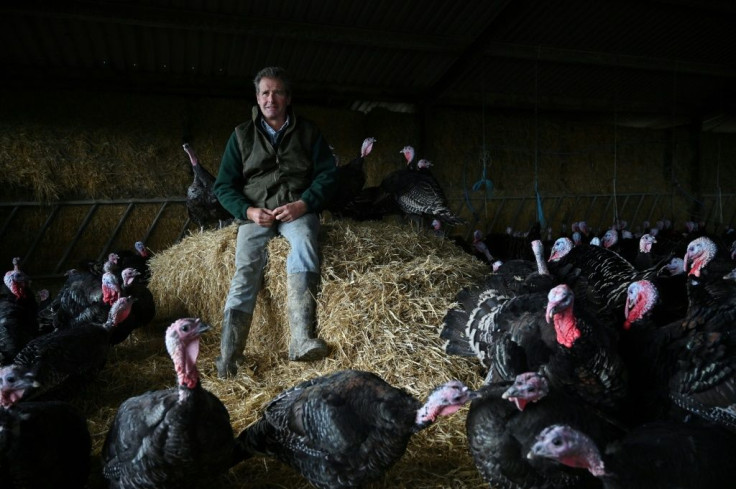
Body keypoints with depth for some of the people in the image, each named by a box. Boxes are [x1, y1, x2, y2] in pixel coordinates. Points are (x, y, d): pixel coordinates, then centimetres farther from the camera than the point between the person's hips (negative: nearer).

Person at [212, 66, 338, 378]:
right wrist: (248, 211, -9)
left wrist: (303, 204, -12)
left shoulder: (308, 132, 14)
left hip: (298, 210, -1)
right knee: (246, 270, -21)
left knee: (305, 247, -33)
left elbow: (327, 174, 6)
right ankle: (228, 357, -22)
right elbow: (224, 185, 11)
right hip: (255, 213, 1)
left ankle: (301, 340, -45)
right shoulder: (242, 135, 15)